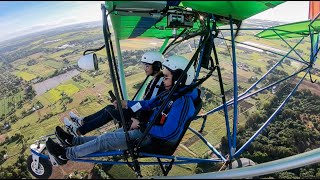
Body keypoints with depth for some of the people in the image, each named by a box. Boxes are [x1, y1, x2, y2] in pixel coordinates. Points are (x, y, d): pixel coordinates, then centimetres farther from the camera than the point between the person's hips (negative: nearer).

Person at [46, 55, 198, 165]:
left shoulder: (182, 102, -27)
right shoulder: (173, 92, 4)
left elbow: (168, 133, -31)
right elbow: (151, 103, 15)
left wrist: (141, 126, -22)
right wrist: (127, 104, 10)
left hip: (152, 136, -9)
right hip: (149, 126, 9)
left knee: (106, 139, -9)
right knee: (110, 135, 12)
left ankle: (66, 154, 4)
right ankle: (74, 141, 25)